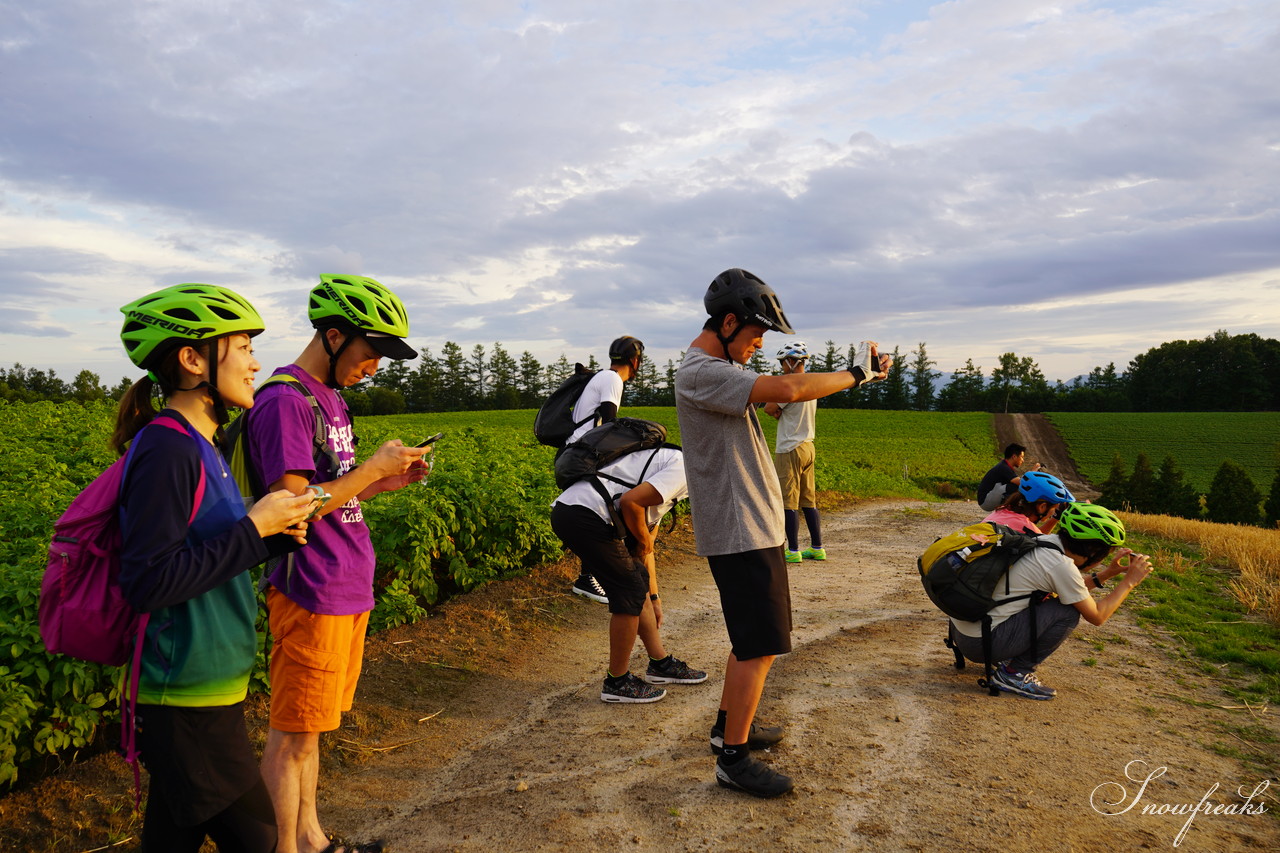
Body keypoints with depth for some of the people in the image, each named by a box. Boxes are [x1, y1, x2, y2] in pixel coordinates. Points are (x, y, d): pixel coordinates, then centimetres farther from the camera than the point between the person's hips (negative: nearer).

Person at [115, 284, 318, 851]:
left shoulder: (198, 445, 10)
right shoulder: (166, 448, -20)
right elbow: (147, 583, -24)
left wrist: (276, 533, -1)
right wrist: (253, 528, -20)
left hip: (203, 687, 9)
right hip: (187, 700, -9)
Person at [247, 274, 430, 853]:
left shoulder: (331, 397, 14)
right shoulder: (284, 401, -16)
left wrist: (386, 482, 2)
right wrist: (373, 468, -16)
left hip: (348, 590, 9)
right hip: (313, 594, -9)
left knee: (309, 727, 20)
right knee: (293, 737, 4)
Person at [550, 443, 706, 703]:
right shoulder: (684, 469, -4)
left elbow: (647, 540, 32)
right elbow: (630, 502, -18)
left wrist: (653, 598, 36)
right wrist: (644, 541, 1)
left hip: (569, 510, 10)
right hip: (585, 517, -10)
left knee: (637, 582, 18)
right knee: (630, 591, 0)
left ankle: (661, 664, 31)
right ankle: (617, 682, 14)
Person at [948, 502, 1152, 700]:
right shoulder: (1061, 564, -16)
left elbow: (1071, 589, 27)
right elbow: (1096, 616, -3)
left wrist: (1108, 573, 21)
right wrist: (1130, 581, 6)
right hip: (979, 643, -9)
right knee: (1068, 612, -8)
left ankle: (1006, 659, 18)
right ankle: (1014, 674, -1)